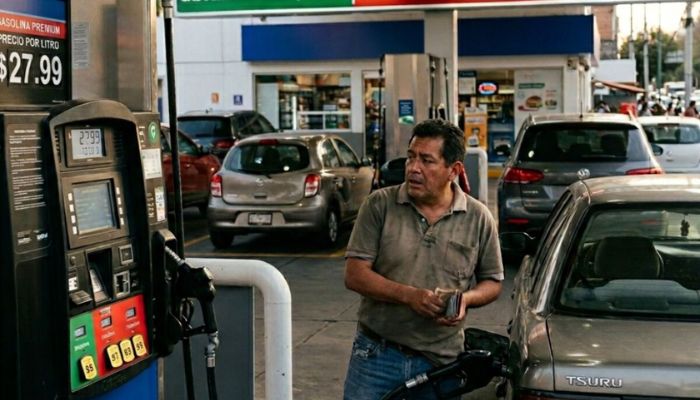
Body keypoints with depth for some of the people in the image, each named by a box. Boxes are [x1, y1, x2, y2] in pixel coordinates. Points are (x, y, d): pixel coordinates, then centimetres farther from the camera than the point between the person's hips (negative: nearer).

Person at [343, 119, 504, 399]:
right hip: (377, 354, -1)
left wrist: (466, 299, -13)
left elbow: (493, 282, 10)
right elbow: (354, 275, -7)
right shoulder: (380, 205, -3)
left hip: (442, 361, 1)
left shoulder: (478, 218, 2)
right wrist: (409, 295, -20)